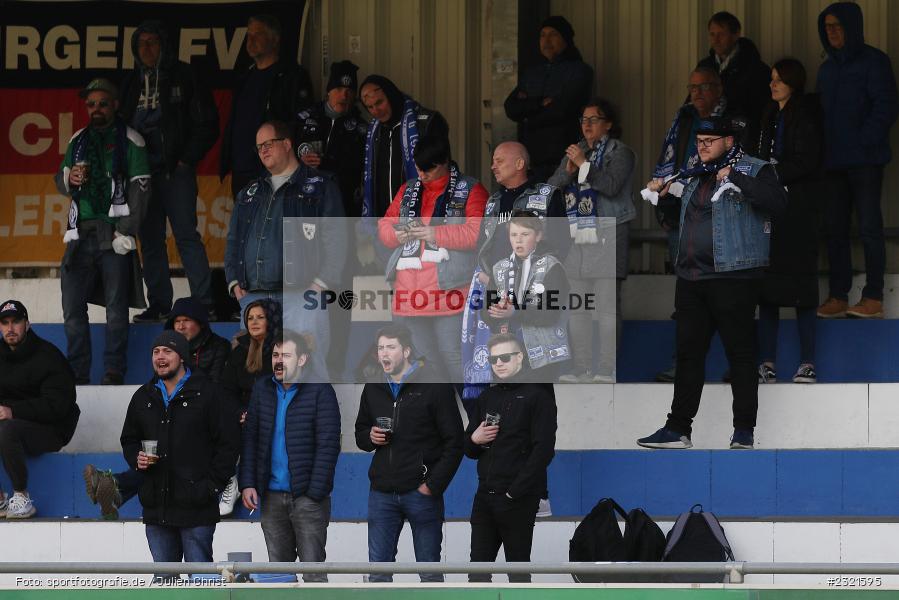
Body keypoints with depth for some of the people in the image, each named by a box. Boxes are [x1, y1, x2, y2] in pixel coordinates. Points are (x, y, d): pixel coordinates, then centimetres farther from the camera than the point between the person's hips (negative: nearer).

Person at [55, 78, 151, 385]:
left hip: (114, 233, -5)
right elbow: (60, 181, 22)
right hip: (81, 232, 5)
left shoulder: (130, 140, 0)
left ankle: (114, 372, -1)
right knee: (73, 307, 1)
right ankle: (78, 374, 7)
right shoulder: (79, 140, 17)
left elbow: (140, 189, -5)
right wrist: (69, 178, -4)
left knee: (116, 308, -5)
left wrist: (126, 232, -13)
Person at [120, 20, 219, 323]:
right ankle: (159, 304, 7)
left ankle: (204, 304, -12)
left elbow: (206, 123, -1)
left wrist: (186, 161, -7)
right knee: (150, 239, 4)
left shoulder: (183, 76, 1)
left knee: (186, 235, -10)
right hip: (141, 171, 5)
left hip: (176, 170, -5)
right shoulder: (132, 82, 15)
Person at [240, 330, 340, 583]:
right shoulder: (262, 389, 9)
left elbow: (328, 445, -10)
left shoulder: (320, 391, -7)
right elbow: (250, 439, 10)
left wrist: (315, 493, -16)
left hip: (307, 496, -5)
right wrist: (247, 484, 0)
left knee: (313, 570, -4)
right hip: (272, 495, 5)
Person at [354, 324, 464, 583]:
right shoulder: (373, 389, 11)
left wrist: (433, 486, -12)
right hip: (382, 492, 4)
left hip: (421, 492, -4)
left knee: (429, 571, 3)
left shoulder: (435, 387, -5)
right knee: (378, 571, 4)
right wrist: (370, 437, -2)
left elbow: (453, 443, -6)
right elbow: (360, 434, 23)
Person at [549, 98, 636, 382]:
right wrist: (568, 170, -7)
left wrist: (583, 164, -14)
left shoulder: (620, 153, 1)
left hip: (606, 239, -6)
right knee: (576, 310, 6)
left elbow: (612, 185, -15)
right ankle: (582, 369, 11)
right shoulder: (575, 151, 18)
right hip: (575, 239, 6)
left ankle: (607, 369, -7)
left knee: (607, 308, -7)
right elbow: (552, 187, 11)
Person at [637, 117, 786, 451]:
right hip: (691, 278, 7)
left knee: (740, 353, -3)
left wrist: (736, 179, -21)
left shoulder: (753, 171, -3)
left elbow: (777, 202, -22)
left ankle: (744, 431, 2)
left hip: (732, 277, -7)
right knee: (688, 352, 7)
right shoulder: (695, 176, 20)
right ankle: (678, 429, 10)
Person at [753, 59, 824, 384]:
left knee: (799, 283, -8)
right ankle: (768, 364, 2)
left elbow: (805, 162, -12)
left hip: (796, 208, -7)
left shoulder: (805, 116, -5)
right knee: (767, 284, 2)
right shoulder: (771, 116, 18)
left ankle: (807, 363, -6)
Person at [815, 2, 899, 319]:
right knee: (835, 230, 4)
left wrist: (866, 142, -13)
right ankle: (838, 297, 7)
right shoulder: (828, 68, 17)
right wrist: (822, 150, 7)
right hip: (834, 161, 7)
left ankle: (873, 299, -5)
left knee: (869, 228, -6)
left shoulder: (873, 61, -3)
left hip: (865, 160, -7)